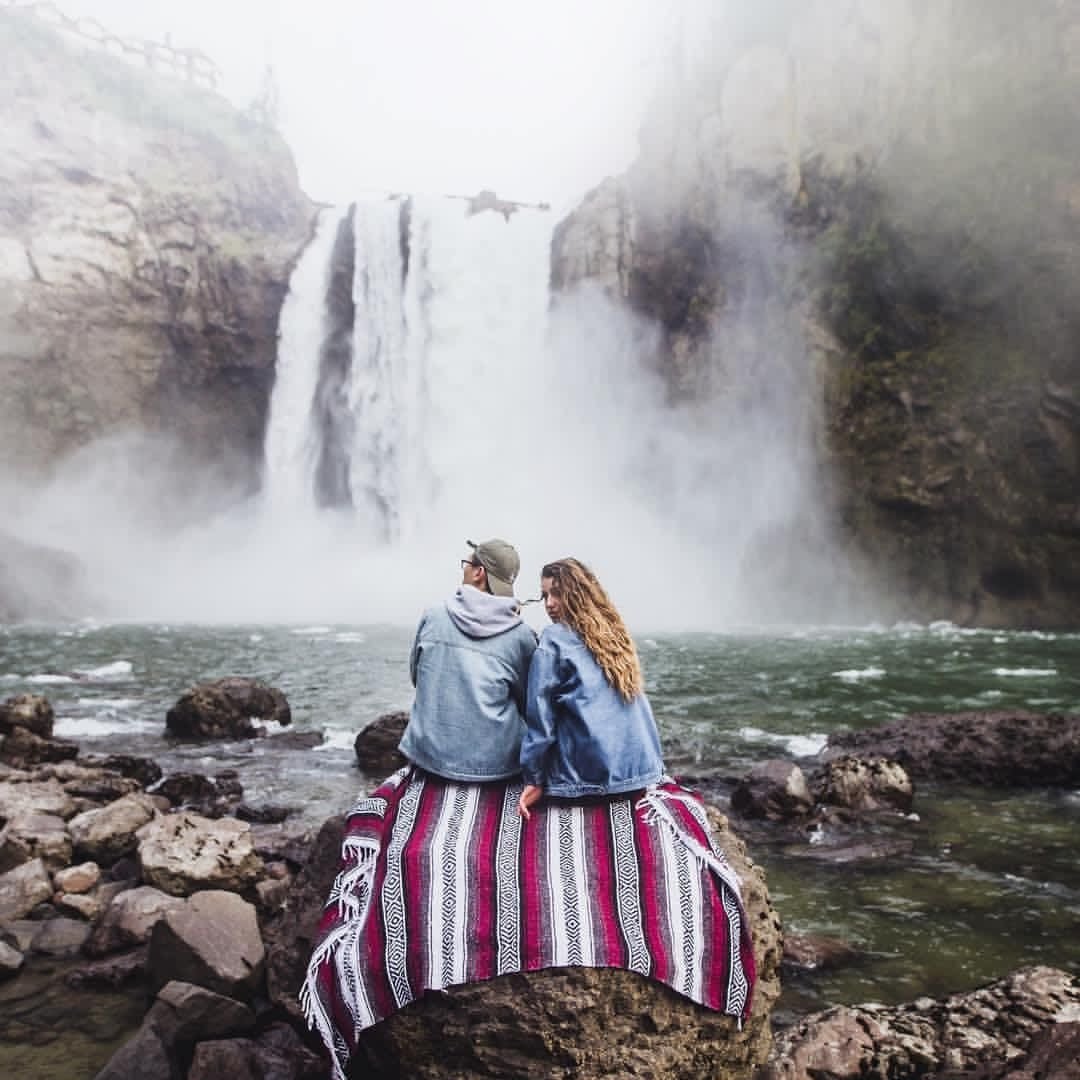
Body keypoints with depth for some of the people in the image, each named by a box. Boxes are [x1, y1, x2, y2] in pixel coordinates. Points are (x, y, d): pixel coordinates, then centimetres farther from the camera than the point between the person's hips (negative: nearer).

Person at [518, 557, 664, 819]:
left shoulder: (554, 639, -5)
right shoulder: (614, 634, 16)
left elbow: (541, 716, -8)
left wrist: (534, 778, -6)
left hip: (588, 778, -6)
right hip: (641, 767, 6)